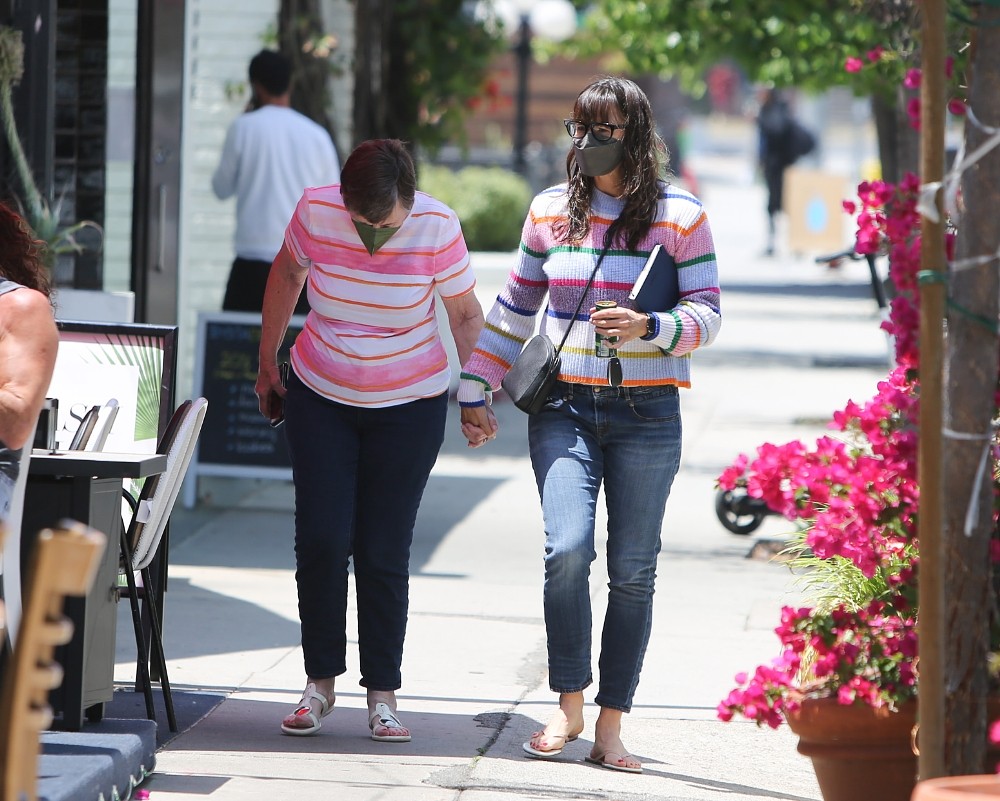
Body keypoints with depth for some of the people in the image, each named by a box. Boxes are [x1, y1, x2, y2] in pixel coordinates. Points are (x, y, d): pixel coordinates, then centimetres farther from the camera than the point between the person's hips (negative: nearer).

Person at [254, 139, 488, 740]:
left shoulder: (437, 227, -18)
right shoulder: (316, 211, -14)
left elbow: (466, 314, -4)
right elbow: (288, 273, 7)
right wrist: (267, 361, 14)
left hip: (409, 406, -2)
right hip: (320, 397, 2)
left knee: (384, 551, -2)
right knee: (320, 542, -5)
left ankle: (383, 695, 8)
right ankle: (320, 681, 9)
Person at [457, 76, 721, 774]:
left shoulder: (681, 216, 1)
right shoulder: (551, 211, 9)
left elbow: (707, 315, -2)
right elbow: (514, 310, 17)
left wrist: (648, 328, -21)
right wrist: (475, 392, 15)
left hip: (646, 414, -1)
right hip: (564, 408, 1)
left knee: (633, 572, 0)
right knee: (567, 550, -16)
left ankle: (611, 725, 6)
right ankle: (568, 707, -3)